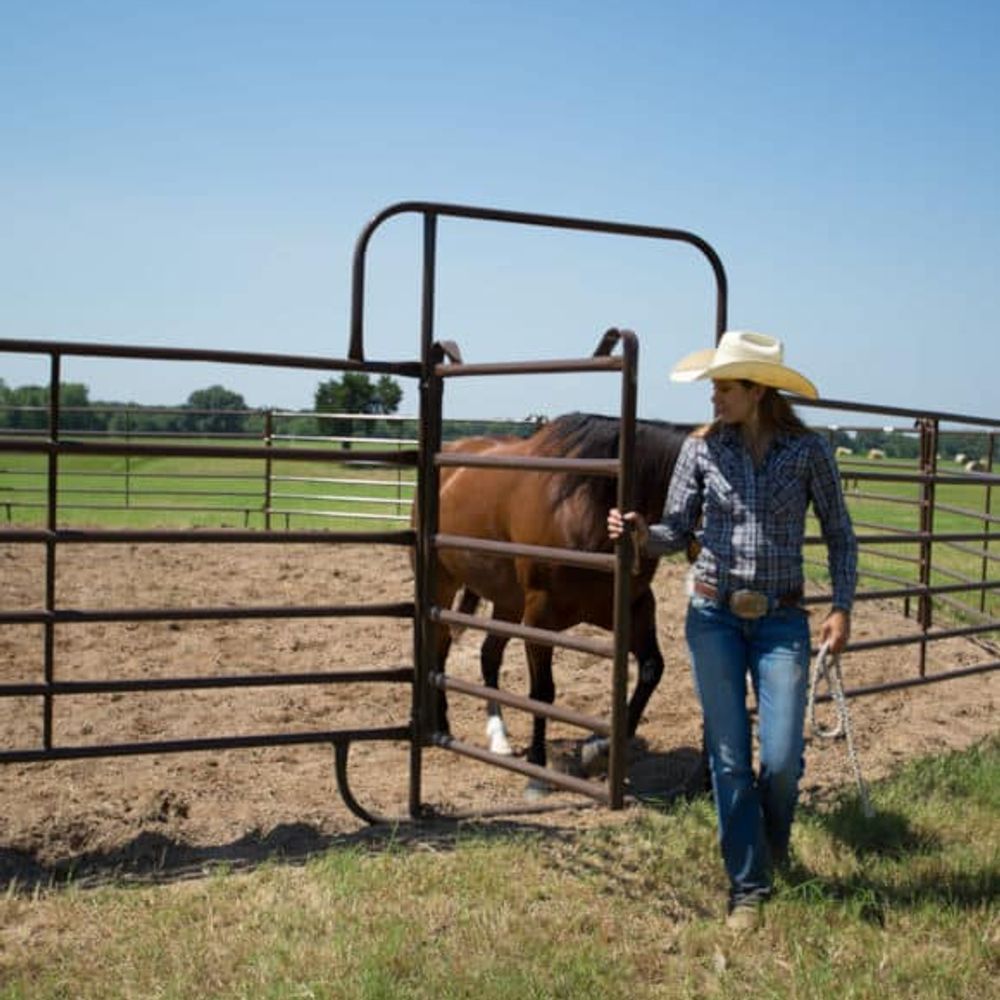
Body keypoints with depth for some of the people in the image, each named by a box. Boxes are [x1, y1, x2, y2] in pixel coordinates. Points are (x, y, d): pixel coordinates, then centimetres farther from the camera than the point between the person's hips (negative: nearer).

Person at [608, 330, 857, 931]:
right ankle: (748, 887, 20)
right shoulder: (702, 448, 0)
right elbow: (678, 532, 3)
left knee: (782, 758, -3)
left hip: (781, 620, -1)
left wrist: (843, 608, -5)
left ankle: (773, 849, 31)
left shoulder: (809, 451, -3)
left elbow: (839, 534, 4)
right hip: (713, 616, 1)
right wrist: (640, 534, -19)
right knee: (730, 757, 4)